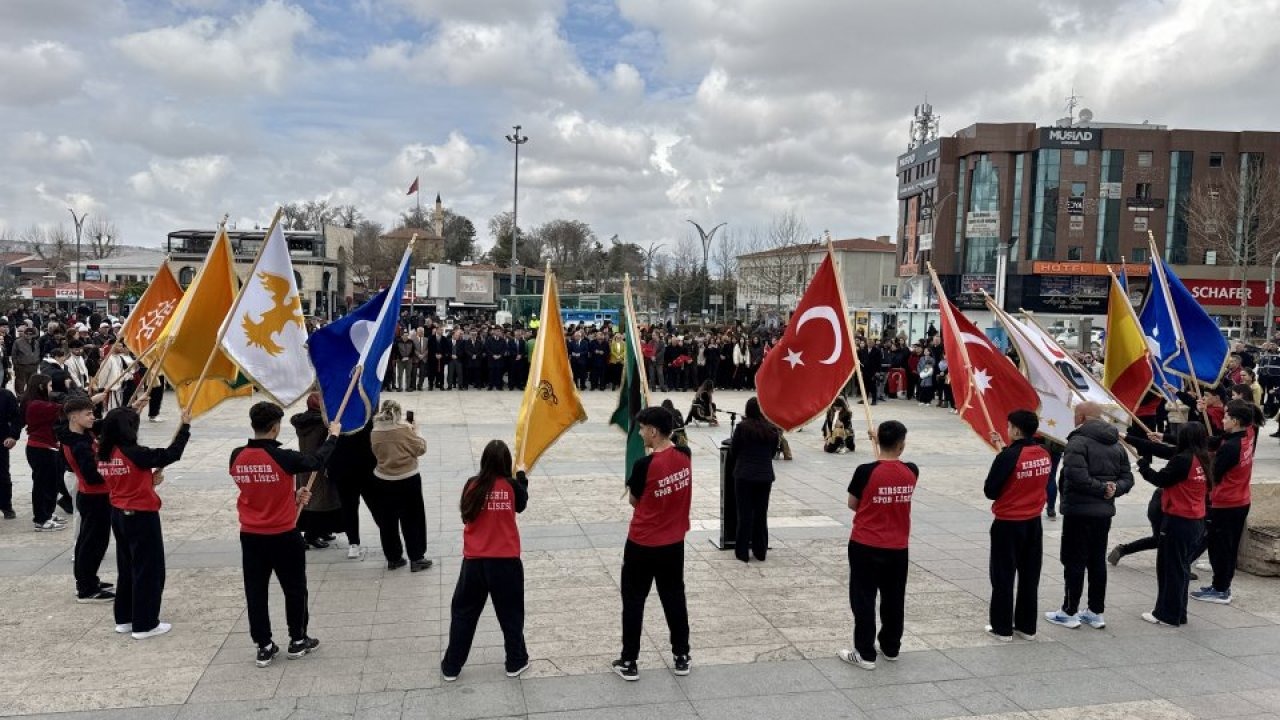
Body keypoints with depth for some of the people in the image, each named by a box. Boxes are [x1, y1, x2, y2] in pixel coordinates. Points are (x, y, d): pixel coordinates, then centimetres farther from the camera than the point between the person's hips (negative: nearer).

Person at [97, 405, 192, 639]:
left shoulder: (104, 455, 2)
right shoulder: (134, 453, -21)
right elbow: (171, 454, -17)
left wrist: (149, 480, 7)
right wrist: (185, 426, -10)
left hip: (119, 515, 8)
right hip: (141, 517, -8)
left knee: (126, 568, 20)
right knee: (148, 570, 3)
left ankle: (124, 619, 28)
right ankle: (144, 625, 8)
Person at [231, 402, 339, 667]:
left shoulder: (236, 457, -4)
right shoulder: (283, 458, -20)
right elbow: (317, 461, -5)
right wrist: (333, 436, 10)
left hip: (250, 536, 4)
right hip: (283, 536, -4)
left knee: (255, 592, 12)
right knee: (294, 589, 14)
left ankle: (264, 647, 18)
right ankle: (298, 640, 26)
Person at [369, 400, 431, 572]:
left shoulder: (375, 432, -5)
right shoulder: (405, 428, -14)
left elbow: (377, 453, 6)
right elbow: (421, 449, -6)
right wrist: (416, 432, 7)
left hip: (383, 481, 3)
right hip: (408, 480, -3)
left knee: (387, 522, 14)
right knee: (413, 520, 9)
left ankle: (393, 559, 21)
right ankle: (416, 559, 11)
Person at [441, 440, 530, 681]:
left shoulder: (472, 485, -7)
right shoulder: (512, 485, -10)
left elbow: (465, 512, 8)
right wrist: (522, 476, 23)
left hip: (474, 560, 1)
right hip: (506, 560, -1)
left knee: (463, 612, 15)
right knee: (510, 613, 16)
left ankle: (451, 666, 21)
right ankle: (516, 662, 26)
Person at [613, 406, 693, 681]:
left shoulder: (644, 465, -22)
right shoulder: (685, 455, -6)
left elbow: (633, 500, -6)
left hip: (642, 545, -5)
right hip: (674, 543, 5)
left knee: (633, 602, 9)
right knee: (674, 598, 17)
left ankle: (628, 662, 15)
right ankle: (681, 657, 26)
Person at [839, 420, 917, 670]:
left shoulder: (866, 471, -17)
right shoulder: (912, 471, -7)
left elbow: (852, 504, -5)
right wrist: (884, 442, 18)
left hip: (865, 546, -4)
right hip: (898, 547, 4)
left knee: (863, 599, 6)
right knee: (894, 599, 17)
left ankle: (865, 654, 9)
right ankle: (891, 648, 30)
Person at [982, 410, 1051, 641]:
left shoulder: (1009, 456, -21)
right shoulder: (1045, 454, -1)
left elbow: (989, 491, -16)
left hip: (1008, 525, -6)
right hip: (1034, 523, 6)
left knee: (1003, 577, 6)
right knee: (1030, 576, 15)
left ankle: (1002, 628, 13)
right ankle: (1027, 626, 24)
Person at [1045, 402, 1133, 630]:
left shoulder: (1078, 442, -15)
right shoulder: (1116, 446, 12)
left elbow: (1077, 477, -27)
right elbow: (1127, 479, 9)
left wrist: (1103, 489, -16)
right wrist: (1113, 489, -7)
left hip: (1079, 510, -7)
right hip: (1104, 511, 7)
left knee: (1074, 561, 1)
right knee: (1097, 561, 14)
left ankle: (1069, 612, 7)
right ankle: (1096, 612, 20)